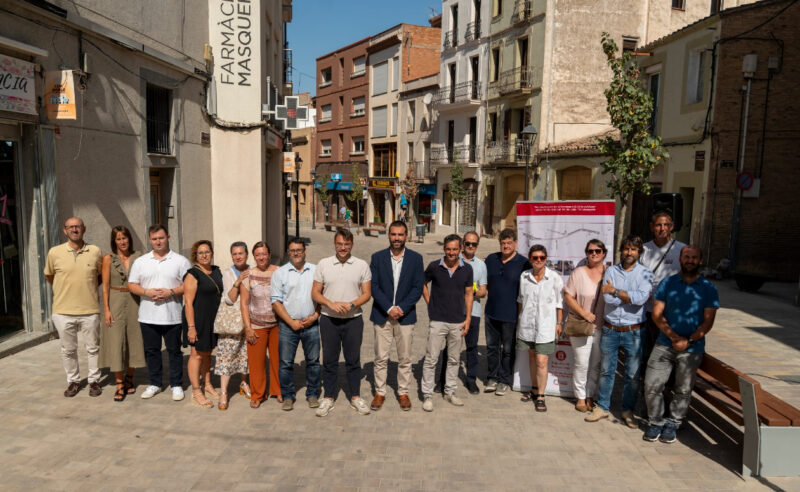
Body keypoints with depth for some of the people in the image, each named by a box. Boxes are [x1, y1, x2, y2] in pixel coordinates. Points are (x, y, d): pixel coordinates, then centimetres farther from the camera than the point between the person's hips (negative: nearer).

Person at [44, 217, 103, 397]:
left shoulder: (95, 251, 0)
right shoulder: (55, 252, -2)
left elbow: (102, 275, 15)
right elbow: (48, 276, 12)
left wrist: (88, 286, 5)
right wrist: (65, 289, 7)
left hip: (90, 310, 0)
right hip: (63, 311, 0)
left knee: (93, 348, 9)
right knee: (68, 349, 11)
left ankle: (94, 380, 24)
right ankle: (73, 381, 27)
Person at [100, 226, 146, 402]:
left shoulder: (138, 257, 4)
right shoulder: (109, 259, 0)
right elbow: (105, 286, -1)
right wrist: (106, 309, -8)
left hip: (134, 303, 2)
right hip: (115, 303, -2)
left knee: (133, 341, 7)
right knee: (116, 343, -5)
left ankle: (129, 379, 23)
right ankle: (119, 385, 1)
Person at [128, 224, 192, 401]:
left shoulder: (181, 261, 1)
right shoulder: (140, 262, 9)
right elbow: (131, 285, 7)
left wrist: (171, 292, -16)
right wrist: (146, 292, -11)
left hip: (173, 317, -2)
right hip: (148, 317, 3)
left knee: (174, 351, 5)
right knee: (151, 351, 11)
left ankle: (176, 385, 16)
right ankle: (154, 384, 25)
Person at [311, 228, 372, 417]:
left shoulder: (362, 265, 0)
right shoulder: (323, 264, 1)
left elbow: (367, 294, 0)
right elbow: (315, 293, 2)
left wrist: (351, 304, -17)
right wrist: (331, 304, -15)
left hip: (353, 320, 0)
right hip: (329, 319, 1)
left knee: (353, 359, 8)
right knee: (329, 360, 8)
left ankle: (355, 397, 22)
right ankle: (329, 398, 21)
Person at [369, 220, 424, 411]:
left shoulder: (416, 258, 2)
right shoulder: (377, 257, 1)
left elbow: (418, 288, -2)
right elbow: (374, 286, -4)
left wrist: (401, 308, -13)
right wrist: (389, 308, -14)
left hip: (405, 315, 0)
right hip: (382, 315, 0)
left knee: (405, 358, 8)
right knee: (381, 358, 6)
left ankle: (403, 392, 23)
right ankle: (380, 392, 20)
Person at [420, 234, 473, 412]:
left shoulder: (467, 269, 0)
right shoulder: (434, 266, -5)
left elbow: (468, 294, 7)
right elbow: (422, 283, 11)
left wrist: (468, 318, 2)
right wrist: (429, 303, 3)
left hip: (458, 322, 3)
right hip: (437, 321, -2)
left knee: (454, 359, 13)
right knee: (431, 359, -1)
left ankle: (450, 392, 28)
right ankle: (427, 395, 10)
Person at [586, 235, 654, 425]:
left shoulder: (645, 273, -1)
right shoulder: (611, 271, 2)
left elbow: (642, 297, -19)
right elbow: (607, 298, -12)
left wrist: (615, 291, -16)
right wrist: (631, 296, -12)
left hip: (633, 331, -1)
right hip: (610, 330, 1)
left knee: (633, 374, 7)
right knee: (606, 371, 11)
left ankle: (628, 410, 24)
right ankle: (602, 407, 24)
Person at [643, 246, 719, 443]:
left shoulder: (708, 289, 2)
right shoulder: (667, 283, 5)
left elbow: (708, 321, -3)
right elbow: (656, 313, 0)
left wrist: (688, 341, -15)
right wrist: (672, 335, -13)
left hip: (692, 348, -1)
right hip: (665, 344, 1)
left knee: (683, 390, 8)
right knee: (652, 385, -3)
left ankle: (672, 424, 26)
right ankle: (656, 422, 15)